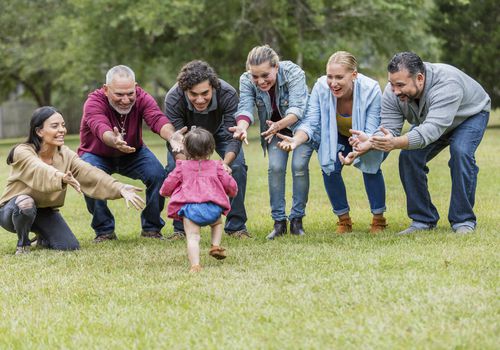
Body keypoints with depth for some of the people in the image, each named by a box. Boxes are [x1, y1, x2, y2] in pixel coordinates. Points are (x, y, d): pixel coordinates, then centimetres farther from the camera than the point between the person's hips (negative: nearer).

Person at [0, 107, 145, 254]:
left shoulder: (65, 154, -10)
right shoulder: (23, 152, -24)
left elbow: (90, 174, -25)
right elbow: (40, 171, -45)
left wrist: (120, 189, -42)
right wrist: (62, 178, -68)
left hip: (45, 211, 5)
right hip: (14, 210, -5)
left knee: (70, 246, -15)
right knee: (26, 203, -39)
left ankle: (43, 238, 19)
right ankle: (23, 242, -8)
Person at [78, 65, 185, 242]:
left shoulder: (142, 98, -22)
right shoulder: (94, 102, -31)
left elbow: (157, 118, -42)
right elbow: (101, 128, -51)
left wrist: (171, 136, -66)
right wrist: (114, 141, -76)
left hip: (133, 153, 2)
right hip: (97, 155, -2)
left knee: (158, 174, -22)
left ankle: (151, 228, -2)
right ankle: (104, 231, -10)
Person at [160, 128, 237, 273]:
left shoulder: (182, 167, 14)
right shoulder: (216, 166, 15)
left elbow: (167, 186, 15)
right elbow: (231, 185, 17)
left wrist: (165, 192, 40)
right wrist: (232, 192, 42)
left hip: (189, 207, -1)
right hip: (212, 207, 2)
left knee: (192, 238, -7)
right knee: (217, 223, 32)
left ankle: (195, 265, -24)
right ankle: (216, 245, 13)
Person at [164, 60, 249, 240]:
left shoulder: (228, 95, -39)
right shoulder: (173, 99, -39)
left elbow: (233, 138, -37)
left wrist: (225, 162, -57)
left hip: (219, 130, 0)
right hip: (186, 131, 0)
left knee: (237, 166, -18)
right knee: (174, 168, -18)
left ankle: (236, 226, -3)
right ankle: (181, 228, -2)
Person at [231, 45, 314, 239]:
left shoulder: (294, 73, -32)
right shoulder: (246, 81, -21)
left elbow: (297, 108, -39)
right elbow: (245, 108, -30)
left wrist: (279, 125, -58)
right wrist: (242, 127, -53)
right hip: (274, 128, 3)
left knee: (299, 165, -18)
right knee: (275, 167, -13)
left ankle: (297, 219, -7)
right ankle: (279, 221, -5)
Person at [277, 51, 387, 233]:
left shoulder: (371, 90, -35)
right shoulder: (321, 87, -29)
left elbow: (371, 134, -34)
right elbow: (310, 123, -28)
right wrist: (296, 140, -50)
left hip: (370, 141, -2)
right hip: (338, 137, 2)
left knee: (370, 166, -25)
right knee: (329, 168, -19)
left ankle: (379, 220, -6)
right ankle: (343, 220, 1)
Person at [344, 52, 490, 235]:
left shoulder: (446, 85, -43)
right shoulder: (392, 93, -24)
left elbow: (431, 129, -52)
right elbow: (389, 129, -25)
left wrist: (397, 143, -64)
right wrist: (369, 143, -45)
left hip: (470, 115, -5)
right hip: (429, 119, 6)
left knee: (461, 152, -29)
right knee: (408, 156, -12)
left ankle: (463, 221, -18)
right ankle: (423, 220, -3)